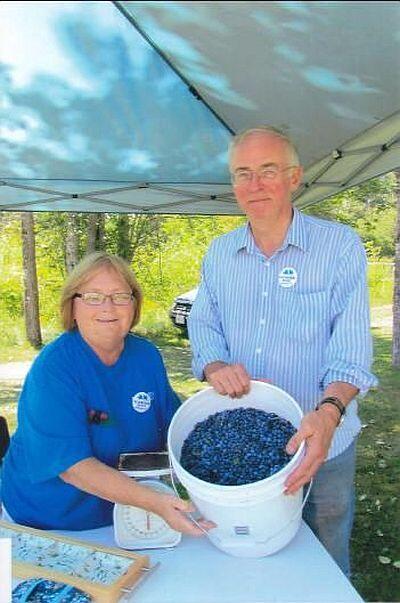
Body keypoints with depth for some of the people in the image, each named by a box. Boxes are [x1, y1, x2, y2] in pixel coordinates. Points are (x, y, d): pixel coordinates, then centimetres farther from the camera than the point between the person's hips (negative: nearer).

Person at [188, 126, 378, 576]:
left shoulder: (340, 245, -9)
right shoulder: (219, 253, 5)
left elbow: (351, 345, -16)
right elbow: (203, 324, 4)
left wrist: (329, 412, -34)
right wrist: (215, 367, -18)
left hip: (319, 444, -3)